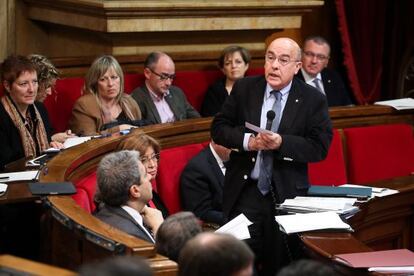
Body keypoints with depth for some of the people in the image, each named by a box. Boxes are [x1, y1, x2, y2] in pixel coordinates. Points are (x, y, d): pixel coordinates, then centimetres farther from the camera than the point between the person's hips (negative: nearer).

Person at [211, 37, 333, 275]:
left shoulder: (313, 100, -2)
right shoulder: (244, 88, 4)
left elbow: (320, 147, -6)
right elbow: (219, 128, 4)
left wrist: (281, 143, -20)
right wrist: (247, 141, -15)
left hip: (286, 195, -1)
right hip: (244, 191, 1)